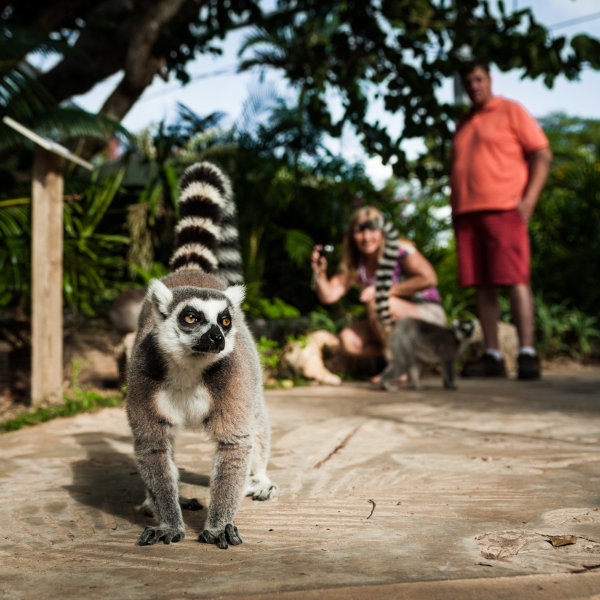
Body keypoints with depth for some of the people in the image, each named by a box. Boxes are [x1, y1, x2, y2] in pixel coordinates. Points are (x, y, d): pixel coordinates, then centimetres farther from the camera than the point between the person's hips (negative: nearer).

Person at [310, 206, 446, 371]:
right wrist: (320, 273, -26)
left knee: (377, 301, -31)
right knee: (348, 339, -17)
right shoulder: (353, 266, 0)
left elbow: (429, 279, -27)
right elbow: (328, 296, -6)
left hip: (428, 314, -5)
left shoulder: (399, 249, -15)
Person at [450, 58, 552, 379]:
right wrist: (456, 209, 13)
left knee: (515, 279, -11)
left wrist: (529, 199, -11)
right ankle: (492, 356, 5)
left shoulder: (511, 111, 7)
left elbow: (542, 155, 0)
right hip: (466, 212, 6)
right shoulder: (463, 124, 24)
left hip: (503, 208, -6)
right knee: (481, 284, 2)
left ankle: (527, 353, -9)